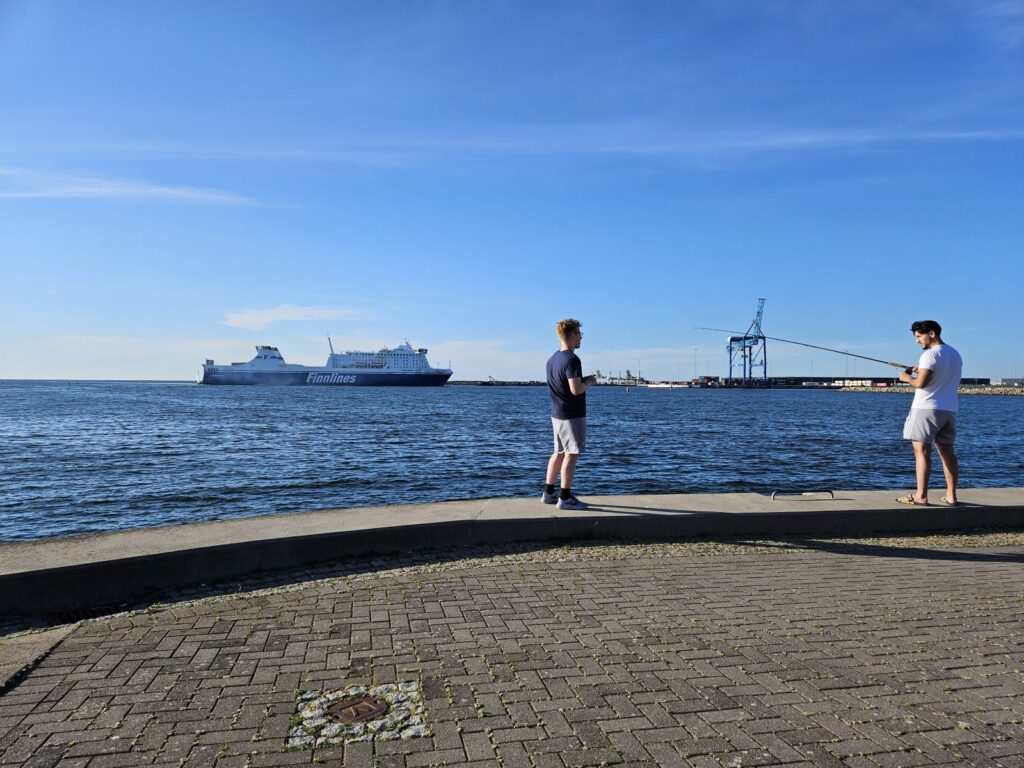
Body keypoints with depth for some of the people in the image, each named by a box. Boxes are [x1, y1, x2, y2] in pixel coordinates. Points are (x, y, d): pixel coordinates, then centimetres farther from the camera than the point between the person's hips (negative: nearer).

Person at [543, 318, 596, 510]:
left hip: (557, 413, 9)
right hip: (572, 415, -9)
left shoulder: (552, 359, 11)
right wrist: (589, 382, -6)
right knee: (572, 454, -3)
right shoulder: (572, 360, -18)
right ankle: (565, 498, 0)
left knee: (559, 453, 16)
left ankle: (548, 493, 21)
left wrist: (584, 380, 14)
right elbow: (576, 390, -24)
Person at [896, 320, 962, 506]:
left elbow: (921, 383, -20)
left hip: (927, 409, -8)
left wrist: (908, 378, -1)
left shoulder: (930, 354, -12)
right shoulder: (956, 355, 15)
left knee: (921, 451, -6)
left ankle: (921, 495, -8)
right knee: (947, 452, 11)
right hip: (949, 409, 8)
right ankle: (951, 496, 12)